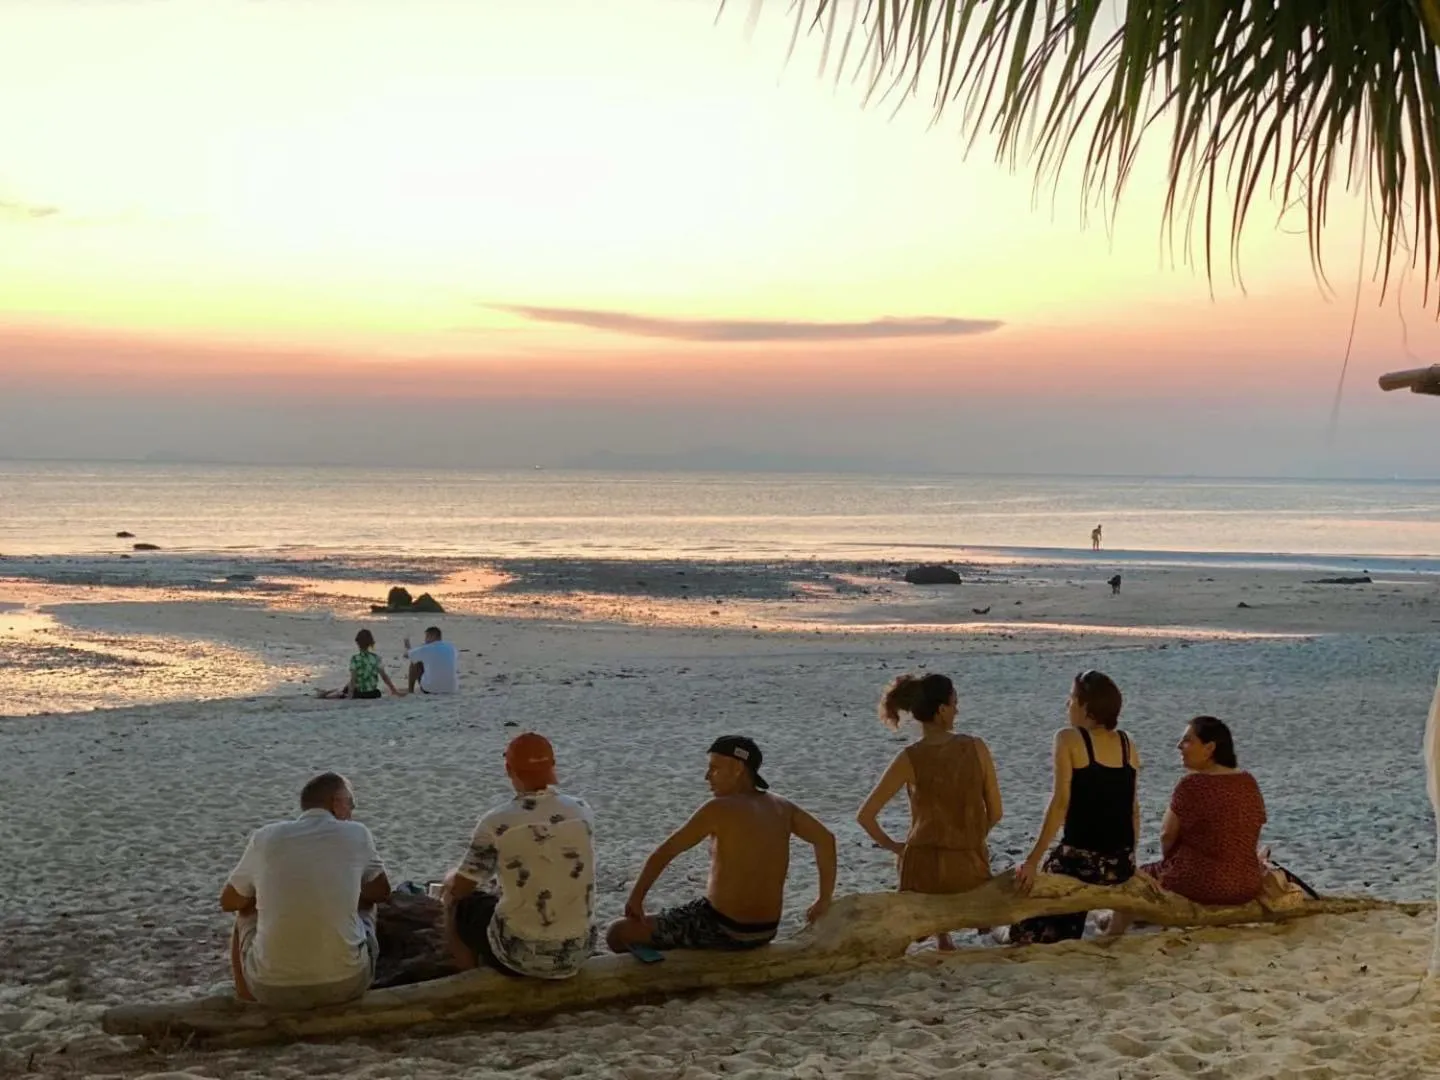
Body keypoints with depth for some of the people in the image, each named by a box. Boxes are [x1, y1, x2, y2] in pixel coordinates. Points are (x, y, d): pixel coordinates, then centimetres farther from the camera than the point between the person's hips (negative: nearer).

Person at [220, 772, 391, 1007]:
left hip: (273, 989, 1)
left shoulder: (265, 837, 2)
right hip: (346, 984, -1)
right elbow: (382, 892, 17)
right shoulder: (356, 834, 1)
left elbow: (228, 902, 15)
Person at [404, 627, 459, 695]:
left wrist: (407, 645, 39)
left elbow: (406, 655, 16)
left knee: (416, 663, 18)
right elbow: (457, 671, 19)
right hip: (452, 690, 3)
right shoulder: (452, 648, 7)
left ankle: (410, 690, 27)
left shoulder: (425, 649, -3)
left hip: (430, 689, -3)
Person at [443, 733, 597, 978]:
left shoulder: (496, 822, -15)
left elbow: (459, 889, -3)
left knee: (457, 904, 25)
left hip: (520, 955, -4)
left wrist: (452, 879, 20)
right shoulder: (583, 811, -2)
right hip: (578, 951, 4)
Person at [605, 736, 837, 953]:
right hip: (766, 932, 8)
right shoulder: (781, 807, 2)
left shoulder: (719, 809, -16)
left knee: (618, 933, 1)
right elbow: (826, 839, 11)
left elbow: (664, 853, -15)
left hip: (723, 930, -8)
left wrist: (636, 899, -3)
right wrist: (824, 900, 17)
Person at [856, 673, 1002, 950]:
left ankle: (941, 933, 11)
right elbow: (995, 813, 3)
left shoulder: (910, 758, -6)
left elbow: (865, 815, -6)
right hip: (970, 868, -1)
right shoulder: (975, 748, -4)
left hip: (923, 865, 1)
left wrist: (893, 845, 9)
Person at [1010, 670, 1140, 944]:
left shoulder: (1069, 739, -7)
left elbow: (1061, 803, -15)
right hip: (1122, 863, 6)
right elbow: (1133, 809, 12)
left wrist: (1033, 861, -17)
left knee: (1029, 933, 7)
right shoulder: (1127, 744, 8)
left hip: (1080, 859, -6)